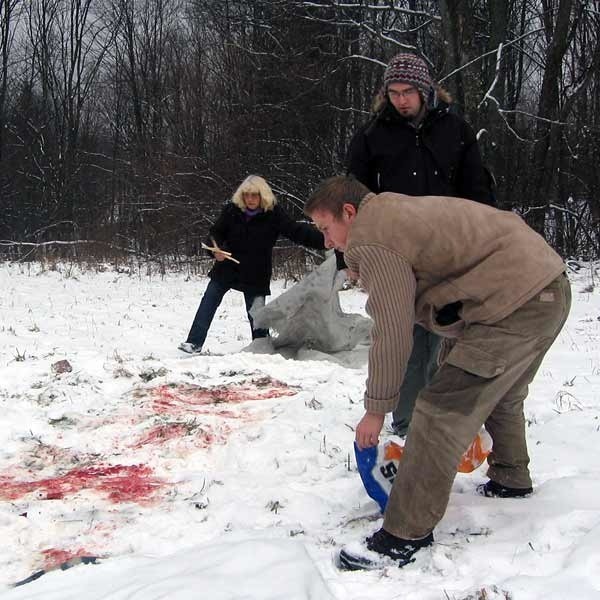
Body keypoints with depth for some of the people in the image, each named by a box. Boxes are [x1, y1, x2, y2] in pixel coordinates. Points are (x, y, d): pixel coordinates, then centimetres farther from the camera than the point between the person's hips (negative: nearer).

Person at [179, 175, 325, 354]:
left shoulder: (274, 214, -11)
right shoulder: (231, 210, -6)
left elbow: (297, 231, -15)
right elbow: (216, 233, 1)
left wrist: (324, 239, -27)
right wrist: (216, 250, -20)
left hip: (256, 275, -2)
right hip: (227, 269, 2)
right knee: (208, 304, 2)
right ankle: (195, 343, 8)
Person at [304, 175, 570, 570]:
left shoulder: (371, 240, -12)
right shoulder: (398, 213, 19)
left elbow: (393, 332, -15)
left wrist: (376, 409, -5)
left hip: (517, 302, -11)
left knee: (440, 412, -10)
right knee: (502, 396, 31)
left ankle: (408, 535, -4)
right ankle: (511, 479, 51)